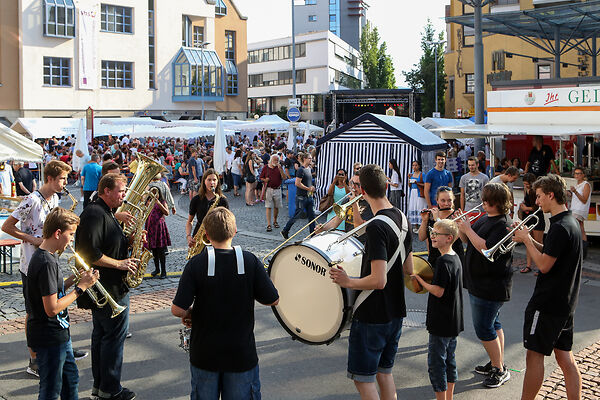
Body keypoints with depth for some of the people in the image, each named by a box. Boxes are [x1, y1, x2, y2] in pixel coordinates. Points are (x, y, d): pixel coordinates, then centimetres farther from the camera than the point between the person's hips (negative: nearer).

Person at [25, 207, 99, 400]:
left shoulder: (42, 255, 7)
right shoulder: (47, 263, -25)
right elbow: (52, 308, -28)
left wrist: (72, 280, 2)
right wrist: (81, 287, -20)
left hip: (59, 334, 10)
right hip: (50, 339, -10)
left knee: (70, 379, 23)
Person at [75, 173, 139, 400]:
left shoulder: (105, 213, 14)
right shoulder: (95, 215, -20)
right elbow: (89, 253, -27)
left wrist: (128, 240, 5)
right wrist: (119, 263, -20)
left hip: (104, 287, 11)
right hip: (109, 289, -11)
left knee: (101, 334, 16)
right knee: (115, 335, -3)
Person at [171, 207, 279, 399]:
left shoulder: (196, 264, -14)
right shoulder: (250, 261, -11)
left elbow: (177, 309, -17)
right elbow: (273, 300, -5)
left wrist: (188, 313, 4)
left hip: (204, 355, 0)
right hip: (242, 355, 0)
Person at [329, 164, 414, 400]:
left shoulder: (377, 226, -23)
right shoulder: (402, 219, 4)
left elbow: (379, 280, -28)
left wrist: (348, 282, -15)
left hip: (371, 316, -8)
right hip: (396, 312, 9)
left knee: (363, 378, 4)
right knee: (384, 372, 20)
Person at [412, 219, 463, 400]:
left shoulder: (443, 261, -21)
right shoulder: (455, 258, 9)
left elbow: (438, 291, -24)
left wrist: (419, 279, -12)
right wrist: (425, 280, 8)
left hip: (441, 324, -10)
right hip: (453, 322, 10)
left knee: (436, 364, 0)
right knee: (449, 361, 18)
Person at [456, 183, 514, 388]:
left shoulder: (503, 225, -20)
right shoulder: (485, 218, 10)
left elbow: (487, 249, -29)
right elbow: (467, 240, 16)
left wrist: (468, 229, -23)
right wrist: (461, 226, -2)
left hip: (491, 285, -10)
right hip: (479, 284, 10)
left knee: (484, 328, -4)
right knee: (493, 325, 19)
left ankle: (499, 371, 9)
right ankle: (497, 364, 32)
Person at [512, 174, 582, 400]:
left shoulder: (560, 227, -21)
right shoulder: (571, 221, 11)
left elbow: (544, 265, -21)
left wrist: (526, 240, -10)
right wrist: (529, 239, 6)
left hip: (547, 304, -9)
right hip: (565, 303, 9)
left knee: (535, 355, 1)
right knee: (565, 357, 13)